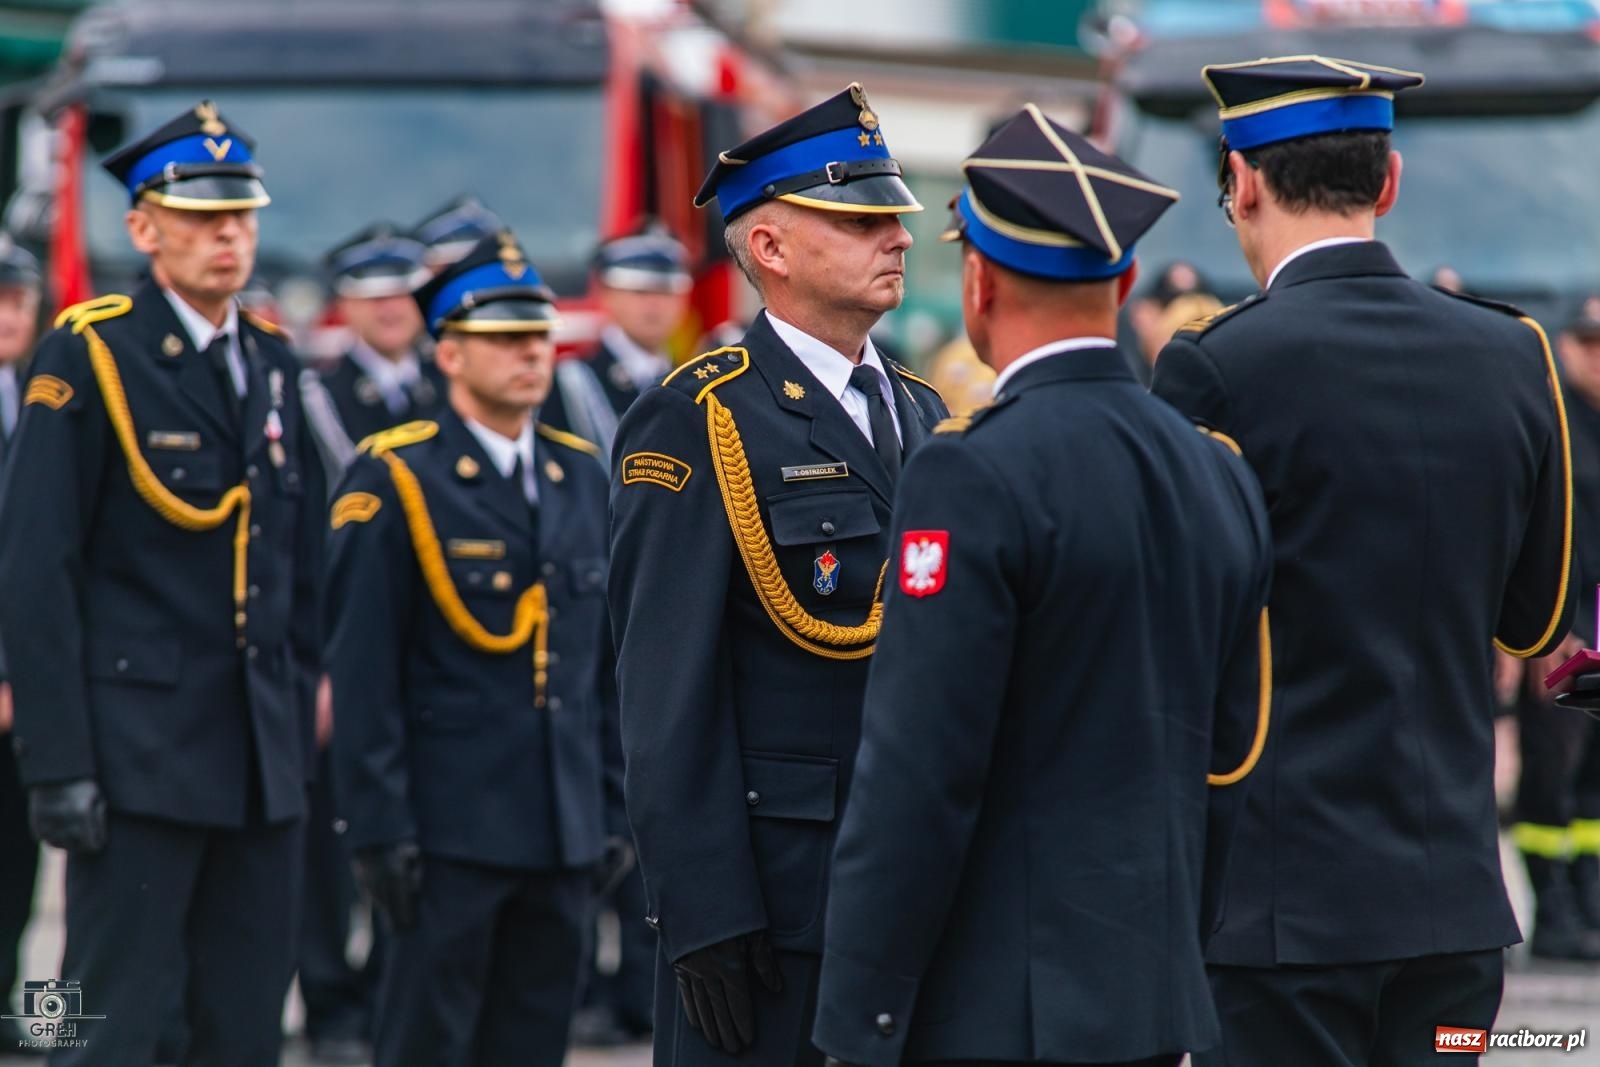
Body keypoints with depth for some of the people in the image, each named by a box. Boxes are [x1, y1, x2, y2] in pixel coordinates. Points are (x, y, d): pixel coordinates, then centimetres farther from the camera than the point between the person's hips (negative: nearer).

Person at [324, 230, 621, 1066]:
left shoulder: (582, 479, 13)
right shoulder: (394, 480, -6)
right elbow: (361, 674, -9)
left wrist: (613, 808, 12)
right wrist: (380, 829, -14)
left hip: (562, 835, 6)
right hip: (449, 834, -6)